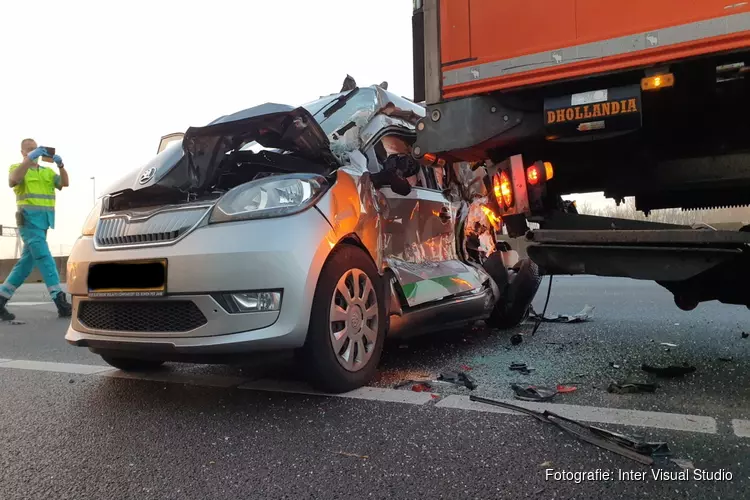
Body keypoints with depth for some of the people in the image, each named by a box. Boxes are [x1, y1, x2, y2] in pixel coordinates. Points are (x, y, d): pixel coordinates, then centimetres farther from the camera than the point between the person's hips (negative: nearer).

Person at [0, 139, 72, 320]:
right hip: (29, 219, -6)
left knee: (27, 262, 8)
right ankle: (61, 303, -21)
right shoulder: (17, 167, 6)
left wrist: (60, 165, -12)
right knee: (45, 259, -15)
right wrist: (29, 159, -22)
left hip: (43, 221, 6)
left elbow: (64, 183, 4)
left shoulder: (47, 171, 20)